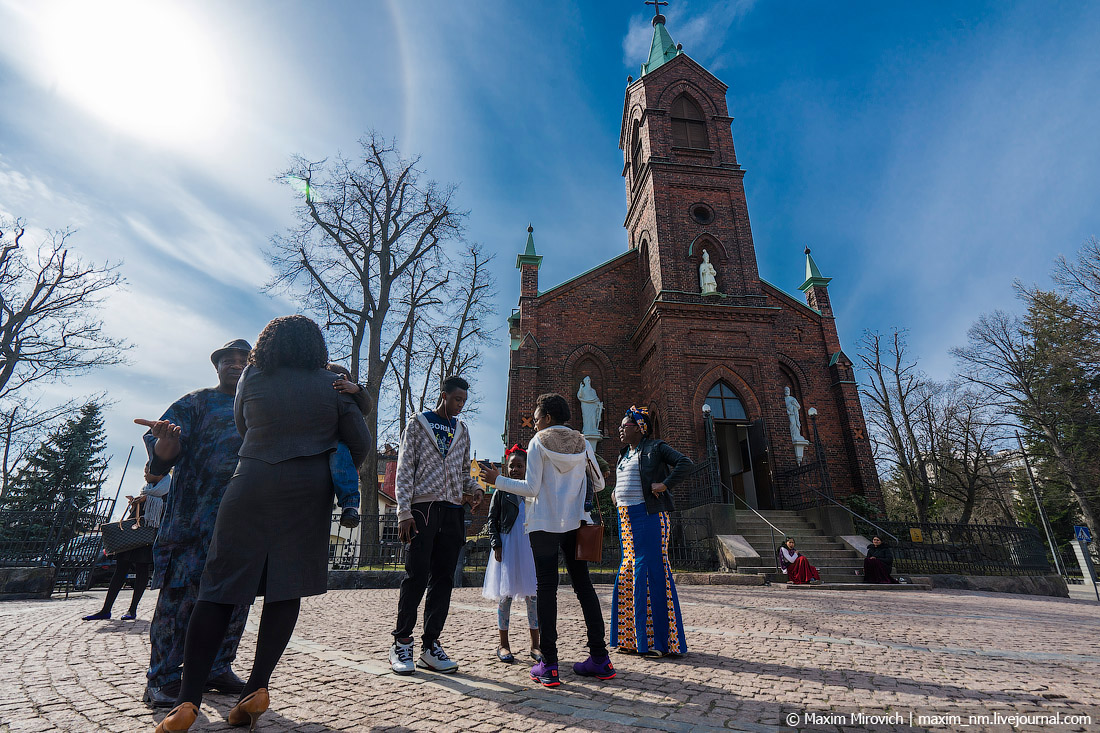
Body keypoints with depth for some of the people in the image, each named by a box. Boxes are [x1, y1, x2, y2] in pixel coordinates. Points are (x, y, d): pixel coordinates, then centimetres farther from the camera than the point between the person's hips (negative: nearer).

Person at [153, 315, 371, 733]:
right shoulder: (331, 383, 1)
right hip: (310, 492, 0)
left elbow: (241, 425, 17)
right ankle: (258, 687, 3)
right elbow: (360, 443, 1)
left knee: (220, 586, 6)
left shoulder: (253, 377, 3)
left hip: (254, 486, 0)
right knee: (287, 586, 5)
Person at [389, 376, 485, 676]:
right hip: (422, 508, -5)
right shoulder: (418, 424, 2)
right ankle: (401, 643, 11)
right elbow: (404, 470, -3)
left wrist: (475, 488, 0)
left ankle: (430, 645, 15)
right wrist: (404, 512, -11)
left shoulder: (462, 430, 17)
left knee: (443, 580, 5)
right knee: (416, 576, -4)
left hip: (452, 511, 5)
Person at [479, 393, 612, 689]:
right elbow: (599, 484, 9)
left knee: (546, 589, 1)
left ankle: (548, 665, 2)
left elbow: (531, 488, -10)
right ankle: (600, 659, 14)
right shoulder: (582, 443, 7)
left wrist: (497, 480, 1)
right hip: (576, 523, 4)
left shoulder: (539, 443, -5)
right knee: (583, 585, 10)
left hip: (545, 523, -4)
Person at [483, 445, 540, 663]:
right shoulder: (501, 491, 5)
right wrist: (496, 545, -7)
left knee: (533, 596, 3)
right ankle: (503, 645, 15)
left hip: (529, 547, 2)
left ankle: (535, 645, 15)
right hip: (507, 546, -1)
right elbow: (492, 520, 3)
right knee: (505, 594, 2)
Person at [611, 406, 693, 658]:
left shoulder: (655, 447, -4)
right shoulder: (624, 454, 20)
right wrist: (616, 494, 16)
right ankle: (632, 638, 20)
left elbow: (685, 463, -13)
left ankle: (658, 640, 3)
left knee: (651, 573, -7)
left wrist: (665, 485, -18)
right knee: (629, 573, 10)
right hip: (626, 517, 8)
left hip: (648, 516, -8)